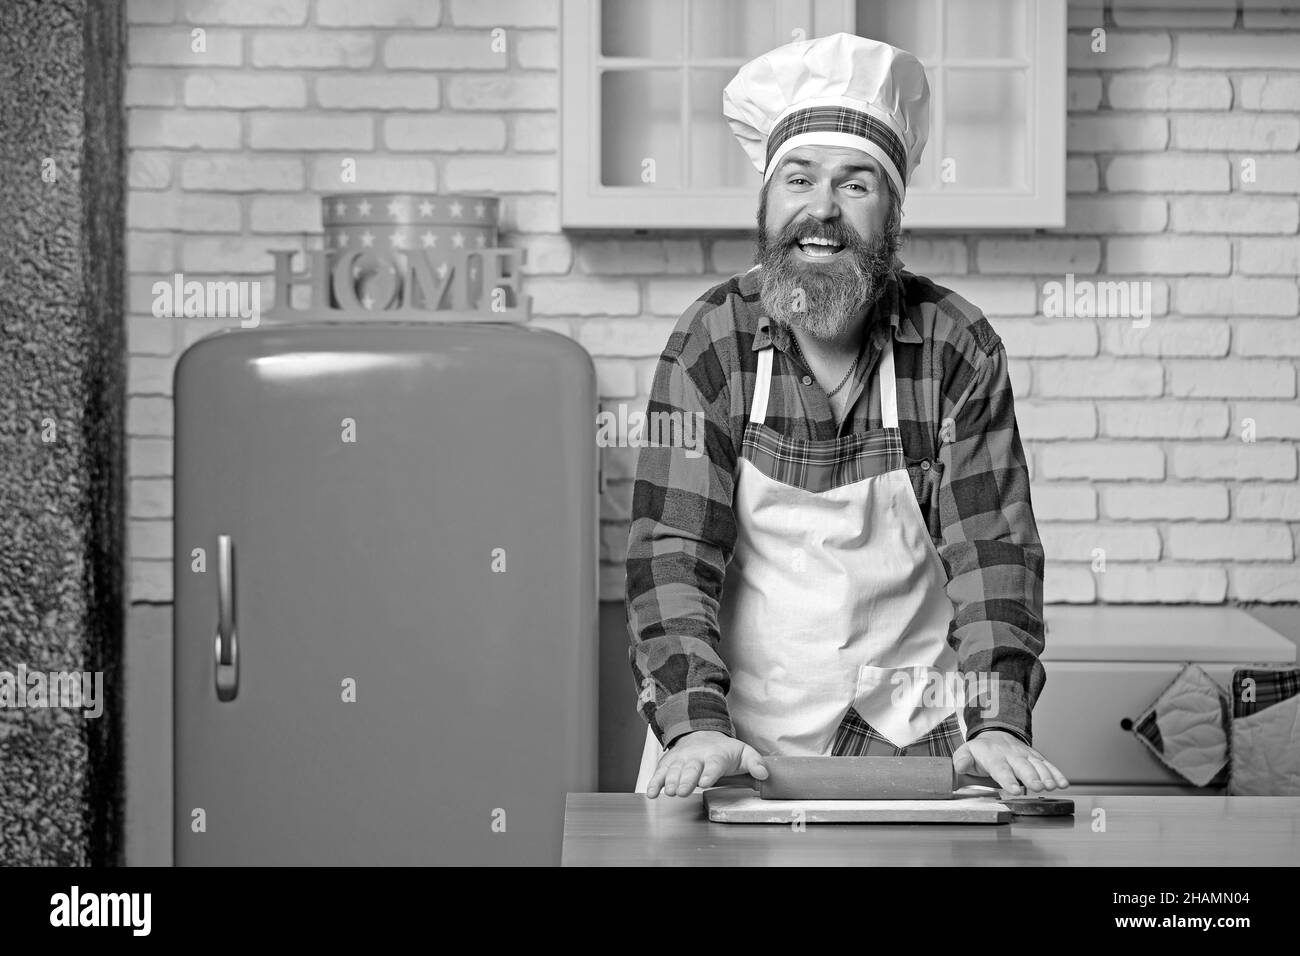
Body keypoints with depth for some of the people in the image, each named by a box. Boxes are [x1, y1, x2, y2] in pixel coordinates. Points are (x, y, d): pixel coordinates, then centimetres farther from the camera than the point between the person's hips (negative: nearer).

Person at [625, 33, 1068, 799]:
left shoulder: (957, 347, 0)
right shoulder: (711, 343, -1)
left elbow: (992, 548, -4)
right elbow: (673, 554, -8)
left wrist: (1000, 721, -18)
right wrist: (698, 724, -22)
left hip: (914, 732, 0)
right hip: (746, 729, 0)